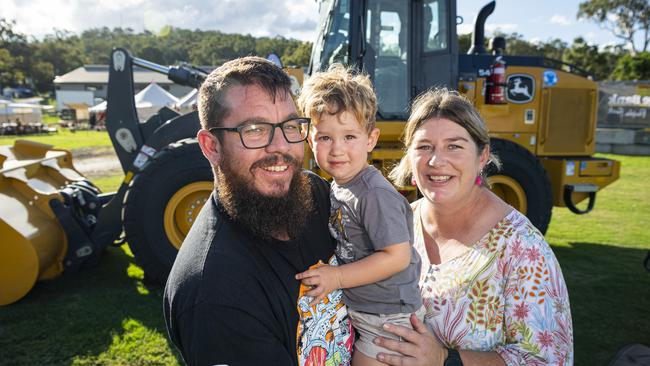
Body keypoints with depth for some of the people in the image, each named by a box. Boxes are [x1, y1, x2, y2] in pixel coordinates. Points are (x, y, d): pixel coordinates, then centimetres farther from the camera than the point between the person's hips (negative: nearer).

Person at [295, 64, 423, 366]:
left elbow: (397, 256, -27)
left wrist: (337, 277, -23)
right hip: (357, 311, 8)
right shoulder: (337, 186, 2)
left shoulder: (375, 194, -25)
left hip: (386, 318, -8)